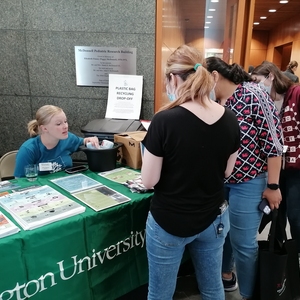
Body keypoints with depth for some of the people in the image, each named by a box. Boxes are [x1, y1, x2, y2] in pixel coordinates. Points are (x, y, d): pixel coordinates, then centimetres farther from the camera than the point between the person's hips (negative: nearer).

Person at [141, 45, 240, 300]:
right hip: (214, 219, 5)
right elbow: (226, 172, 5)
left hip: (170, 223, -4)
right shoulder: (230, 120, -7)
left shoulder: (165, 120, -22)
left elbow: (149, 181, -15)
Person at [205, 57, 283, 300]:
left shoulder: (253, 96, -17)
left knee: (243, 242, 5)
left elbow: (274, 142, -17)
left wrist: (272, 186, -14)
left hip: (248, 182, -7)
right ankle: (225, 275, 46)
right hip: (218, 180, 7)